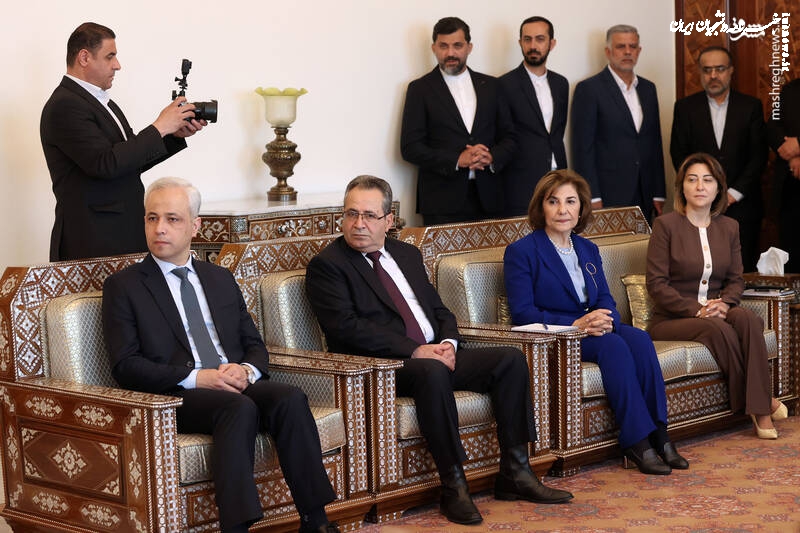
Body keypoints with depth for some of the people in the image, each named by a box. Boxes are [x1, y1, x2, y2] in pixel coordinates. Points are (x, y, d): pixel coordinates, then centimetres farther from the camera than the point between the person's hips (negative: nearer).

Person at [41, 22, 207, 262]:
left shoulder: (100, 100, 17)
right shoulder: (64, 106, -13)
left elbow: (133, 159, 19)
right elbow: (106, 164, -22)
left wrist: (176, 135, 6)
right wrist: (159, 128, -15)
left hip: (125, 232, 9)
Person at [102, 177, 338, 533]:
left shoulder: (221, 280, 23)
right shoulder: (123, 286, 8)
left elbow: (255, 345, 20)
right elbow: (125, 366, -3)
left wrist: (247, 370, -6)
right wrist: (196, 378, -15)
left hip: (236, 385, 4)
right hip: (174, 397, -4)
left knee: (290, 398, -28)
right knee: (239, 408, -35)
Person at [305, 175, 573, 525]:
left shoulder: (407, 254, 20)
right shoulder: (326, 266, -3)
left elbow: (439, 310, 21)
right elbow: (348, 328, -15)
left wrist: (447, 342, -4)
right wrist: (415, 351, -21)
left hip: (434, 355, 7)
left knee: (510, 359, -11)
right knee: (433, 373, -38)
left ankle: (514, 473, -10)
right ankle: (453, 487, -30)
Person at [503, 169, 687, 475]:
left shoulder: (588, 250, 17)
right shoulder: (520, 252, -4)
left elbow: (605, 300, 10)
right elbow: (522, 314, -12)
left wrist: (604, 320, -16)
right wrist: (576, 324, -23)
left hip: (591, 329, 6)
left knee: (639, 339, -25)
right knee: (613, 345, -31)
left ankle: (658, 435, -26)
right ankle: (636, 442, -31)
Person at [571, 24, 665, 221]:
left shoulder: (648, 89, 15)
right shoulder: (589, 89, -3)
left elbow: (654, 144, 17)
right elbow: (582, 148, -7)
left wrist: (658, 195, 11)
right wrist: (592, 198, -13)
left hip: (643, 198, 5)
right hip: (607, 198, -5)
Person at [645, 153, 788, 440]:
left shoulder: (729, 227, 12)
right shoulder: (666, 225, -4)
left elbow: (735, 279, 13)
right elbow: (656, 284, -9)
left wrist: (724, 303, -10)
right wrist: (696, 309, -19)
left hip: (715, 314, 4)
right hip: (670, 320, -4)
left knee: (746, 317, -30)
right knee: (717, 328, -34)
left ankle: (759, 408, -30)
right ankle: (762, 399, -20)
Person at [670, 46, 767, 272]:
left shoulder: (751, 106, 7)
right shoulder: (685, 107, 7)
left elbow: (758, 155, 2)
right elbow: (679, 154, 3)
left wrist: (734, 193, -7)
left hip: (742, 204, 0)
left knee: (744, 270, -1)